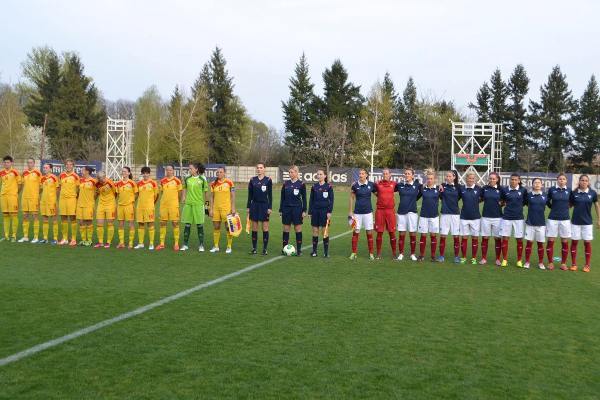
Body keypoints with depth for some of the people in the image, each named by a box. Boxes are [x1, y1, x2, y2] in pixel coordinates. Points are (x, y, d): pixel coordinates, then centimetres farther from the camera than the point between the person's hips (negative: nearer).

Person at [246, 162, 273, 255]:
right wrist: (248, 207, 5)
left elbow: (270, 195, -2)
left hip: (264, 205, -3)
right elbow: (250, 195, 8)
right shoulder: (252, 180, 6)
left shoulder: (268, 180, -2)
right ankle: (254, 248, 14)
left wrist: (270, 207, -8)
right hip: (254, 205, 3)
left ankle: (265, 249, 7)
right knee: (254, 228, 6)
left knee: (265, 228, 0)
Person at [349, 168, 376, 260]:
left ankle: (371, 253, 12)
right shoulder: (355, 185, -3)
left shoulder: (371, 185, -1)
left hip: (368, 212, 0)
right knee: (355, 232, 1)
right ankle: (354, 253, 11)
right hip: (357, 212, 0)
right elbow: (351, 198, 4)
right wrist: (350, 212, 3)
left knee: (369, 233, 3)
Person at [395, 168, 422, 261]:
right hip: (401, 212, 1)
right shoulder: (399, 185, 4)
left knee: (413, 234, 3)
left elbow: (421, 193, 13)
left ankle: (412, 254, 14)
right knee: (401, 234, 4)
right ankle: (401, 254, 14)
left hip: (412, 212, -1)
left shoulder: (417, 185, -1)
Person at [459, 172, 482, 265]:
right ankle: (463, 257, 13)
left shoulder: (478, 189, -2)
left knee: (475, 238, 5)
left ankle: (474, 258, 15)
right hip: (464, 217, 0)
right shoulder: (461, 188, -1)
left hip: (475, 217, 0)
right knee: (464, 238, 4)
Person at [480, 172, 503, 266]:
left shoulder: (500, 189, 1)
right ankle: (484, 258, 11)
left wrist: (501, 204, -8)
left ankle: (498, 259, 12)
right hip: (486, 216, 1)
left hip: (497, 217, -1)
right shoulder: (484, 188, 4)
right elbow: (480, 199, 15)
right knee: (485, 238, 3)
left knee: (497, 238, 3)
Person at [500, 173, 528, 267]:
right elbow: (501, 200, 14)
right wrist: (504, 204, 0)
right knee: (505, 238, 2)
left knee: (519, 239, 4)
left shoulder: (523, 190, 0)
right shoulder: (504, 190, 0)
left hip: (519, 218, 0)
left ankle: (519, 261, 16)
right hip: (506, 217, 0)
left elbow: (526, 201, 11)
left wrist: (518, 205, 2)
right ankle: (504, 260, 12)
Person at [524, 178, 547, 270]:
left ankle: (541, 263, 17)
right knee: (529, 242, 2)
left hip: (541, 223, 1)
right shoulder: (529, 195, -2)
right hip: (530, 222, -1)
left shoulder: (544, 196, 2)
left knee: (540, 243, 7)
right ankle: (527, 262, 11)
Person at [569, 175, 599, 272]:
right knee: (574, 242, 5)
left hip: (587, 222, 0)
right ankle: (573, 264, 15)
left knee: (587, 242, 3)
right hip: (575, 221, 0)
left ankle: (587, 265, 13)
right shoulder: (574, 193, -4)